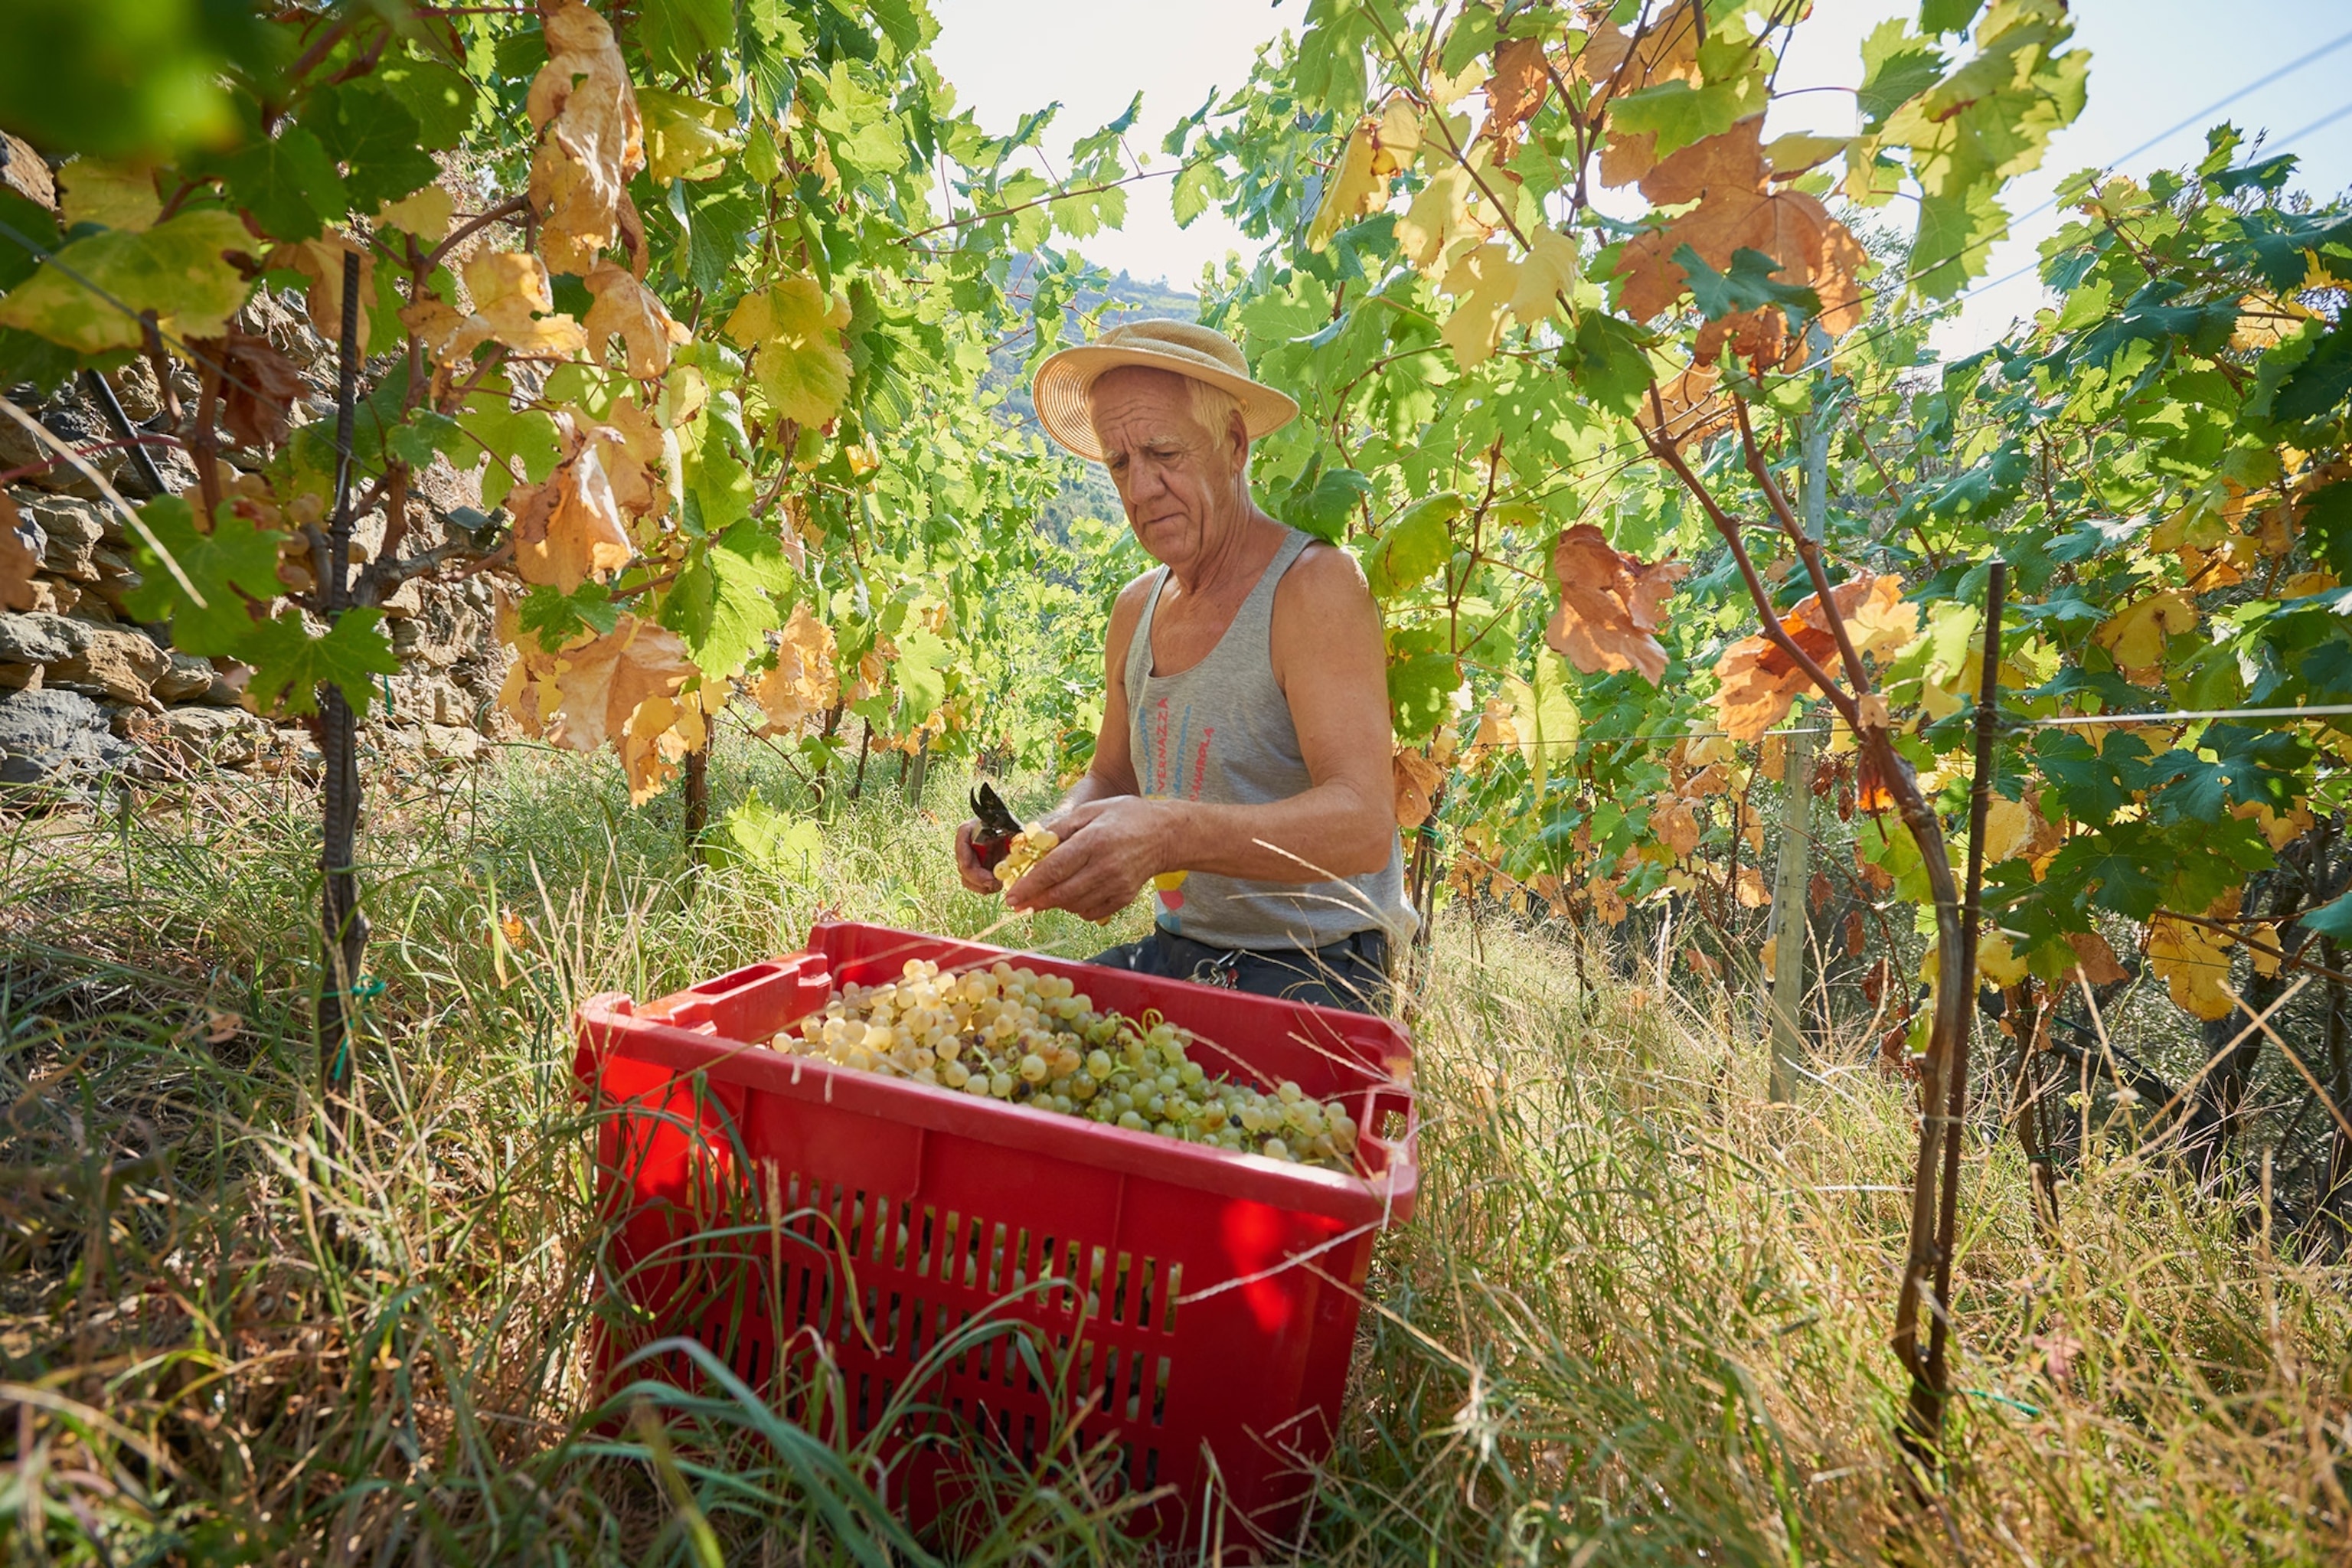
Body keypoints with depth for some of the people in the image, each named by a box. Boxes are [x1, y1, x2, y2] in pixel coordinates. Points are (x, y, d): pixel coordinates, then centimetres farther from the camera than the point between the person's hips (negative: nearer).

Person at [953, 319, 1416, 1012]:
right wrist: (1039, 837, -3)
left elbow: (1362, 825, -26)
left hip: (1311, 974, -6)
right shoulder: (1135, 610, 8)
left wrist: (1172, 832, -42)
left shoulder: (1315, 585, -14)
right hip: (1176, 953, 7)